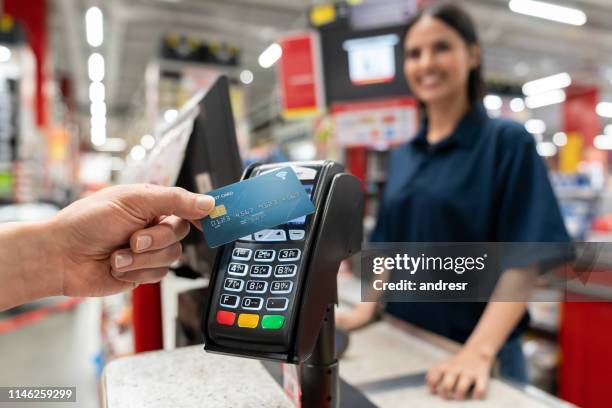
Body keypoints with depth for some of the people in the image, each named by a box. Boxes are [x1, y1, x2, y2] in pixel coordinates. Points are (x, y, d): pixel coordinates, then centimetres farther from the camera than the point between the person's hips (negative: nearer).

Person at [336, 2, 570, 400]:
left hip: (473, 348, -5)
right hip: (403, 339, 5)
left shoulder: (509, 142, -10)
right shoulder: (401, 157, 6)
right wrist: (368, 308, -3)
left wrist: (478, 353, -26)